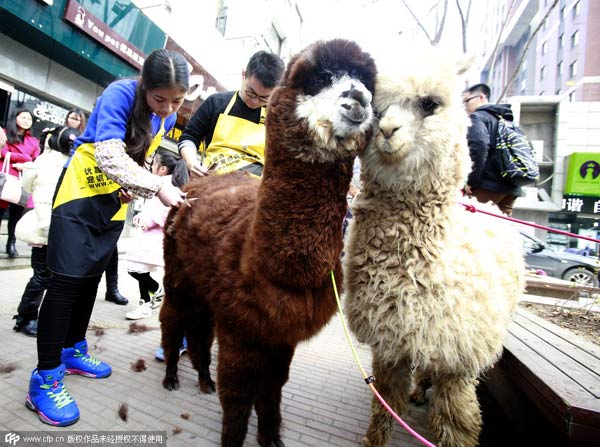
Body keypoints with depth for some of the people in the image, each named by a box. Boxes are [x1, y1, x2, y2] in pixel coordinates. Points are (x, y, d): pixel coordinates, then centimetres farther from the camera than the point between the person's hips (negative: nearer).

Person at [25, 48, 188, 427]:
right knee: (68, 278, -9)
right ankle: (45, 378, 1)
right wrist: (157, 186, -36)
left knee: (93, 275, 11)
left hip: (116, 200, 6)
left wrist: (133, 189, -5)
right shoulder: (120, 94, -20)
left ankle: (73, 350, 27)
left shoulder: (168, 118, -2)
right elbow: (110, 156, -31)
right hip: (81, 190, -6)